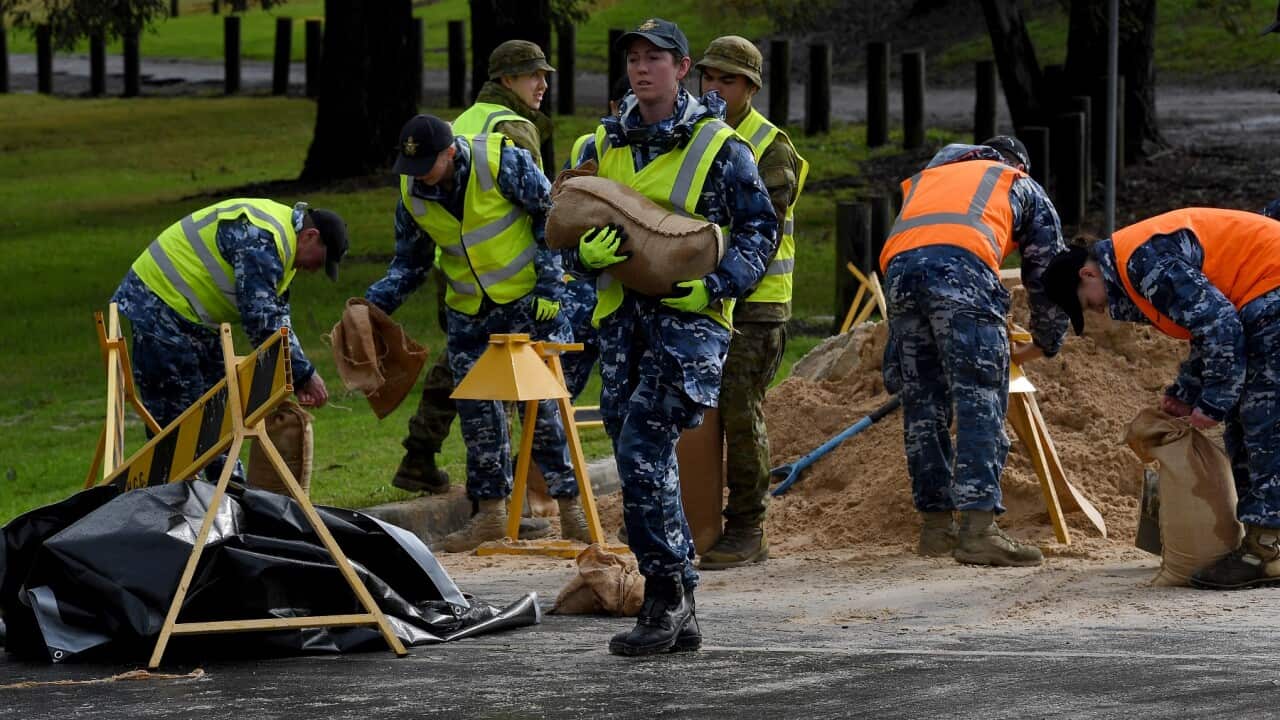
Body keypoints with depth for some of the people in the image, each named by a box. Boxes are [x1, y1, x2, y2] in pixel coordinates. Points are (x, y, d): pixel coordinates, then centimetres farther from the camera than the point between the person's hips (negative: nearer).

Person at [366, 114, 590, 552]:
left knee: (544, 403, -5)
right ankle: (491, 512, 12)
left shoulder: (503, 163, -20)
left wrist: (549, 286, -13)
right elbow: (409, 263, 7)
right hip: (469, 314, 5)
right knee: (477, 410, 3)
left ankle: (570, 507, 2)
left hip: (530, 300, -5)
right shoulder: (411, 193, -6)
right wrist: (375, 302, -9)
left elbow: (552, 216, -10)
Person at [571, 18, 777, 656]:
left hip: (688, 318, -6)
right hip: (622, 317, 6)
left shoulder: (718, 147, -2)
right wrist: (589, 251, -9)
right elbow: (572, 226, 15)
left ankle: (665, 598, -13)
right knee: (647, 468, 7)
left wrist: (714, 284, -15)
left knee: (642, 453, -19)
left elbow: (760, 231, 1)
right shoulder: (605, 146, 13)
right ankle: (678, 614, 13)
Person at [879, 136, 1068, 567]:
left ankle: (936, 526, 16)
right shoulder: (1023, 188, 32)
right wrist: (1046, 343, 44)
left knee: (923, 405, 12)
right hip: (962, 264, -4)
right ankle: (977, 528, -19)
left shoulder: (924, 179, 42)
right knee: (980, 403, -8)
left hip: (898, 266, 4)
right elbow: (1047, 272, 30)